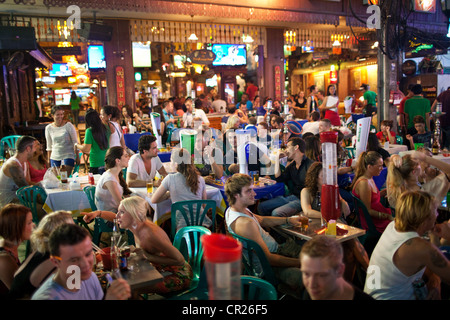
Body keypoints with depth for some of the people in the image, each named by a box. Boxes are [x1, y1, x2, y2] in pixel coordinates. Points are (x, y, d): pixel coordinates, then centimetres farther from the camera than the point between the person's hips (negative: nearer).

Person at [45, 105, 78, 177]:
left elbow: (75, 142, 0)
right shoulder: (48, 128, 6)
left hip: (68, 156, -3)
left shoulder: (68, 125, -3)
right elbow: (49, 146, 14)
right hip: (54, 157, 3)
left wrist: (77, 157, -2)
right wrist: (48, 160, 13)